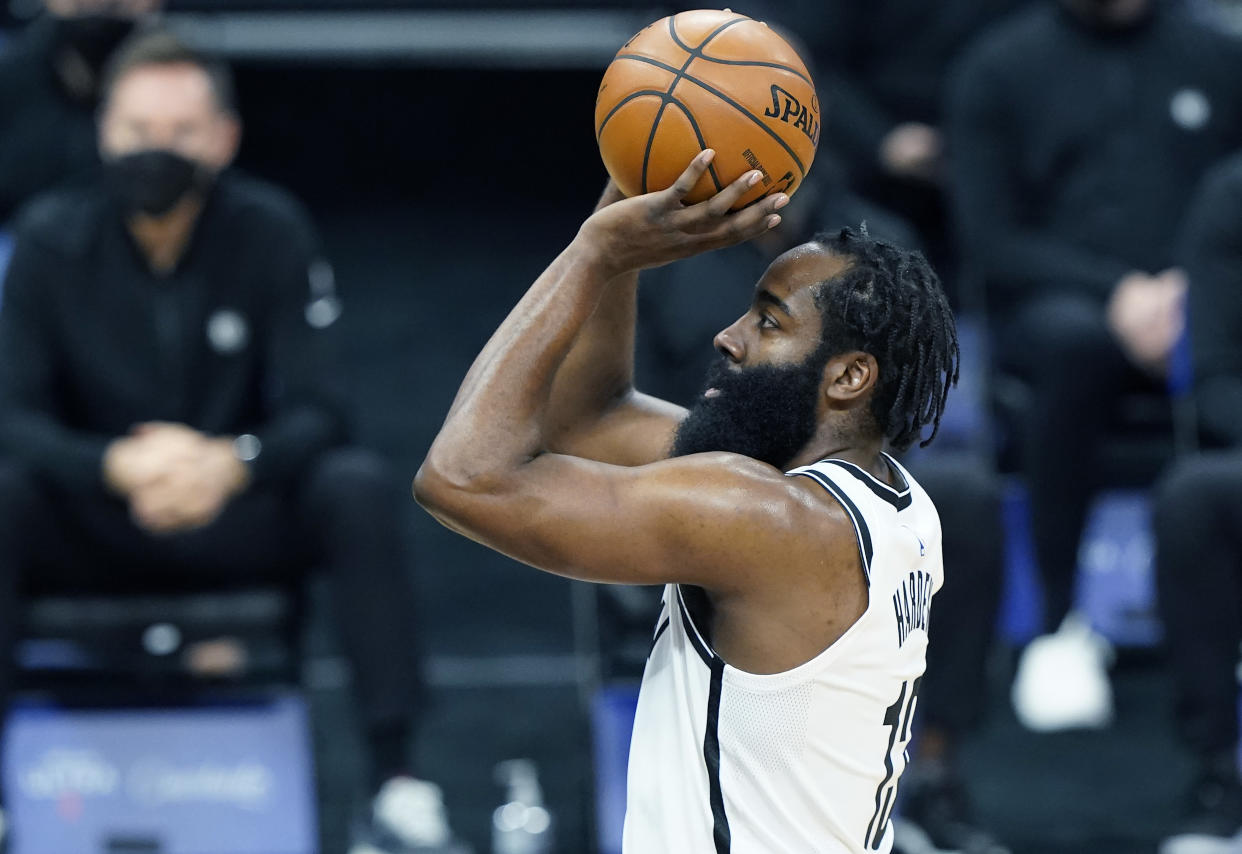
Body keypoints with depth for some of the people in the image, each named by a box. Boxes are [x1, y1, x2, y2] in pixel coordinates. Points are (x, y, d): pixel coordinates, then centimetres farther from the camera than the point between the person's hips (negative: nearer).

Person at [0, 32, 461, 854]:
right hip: (95, 528, 0)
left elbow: (315, 410, -11)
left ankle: (396, 778, -27)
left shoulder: (271, 230, -7)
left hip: (237, 518, 0)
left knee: (359, 486, -28)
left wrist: (233, 464, -35)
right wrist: (119, 467, -33)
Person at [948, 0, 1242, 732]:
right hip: (1050, 305, -1)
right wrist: (1118, 294, -14)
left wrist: (1183, 295, -13)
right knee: (1076, 340, -38)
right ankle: (1061, 626, -28)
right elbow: (991, 242, 1)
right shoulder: (999, 68, 9)